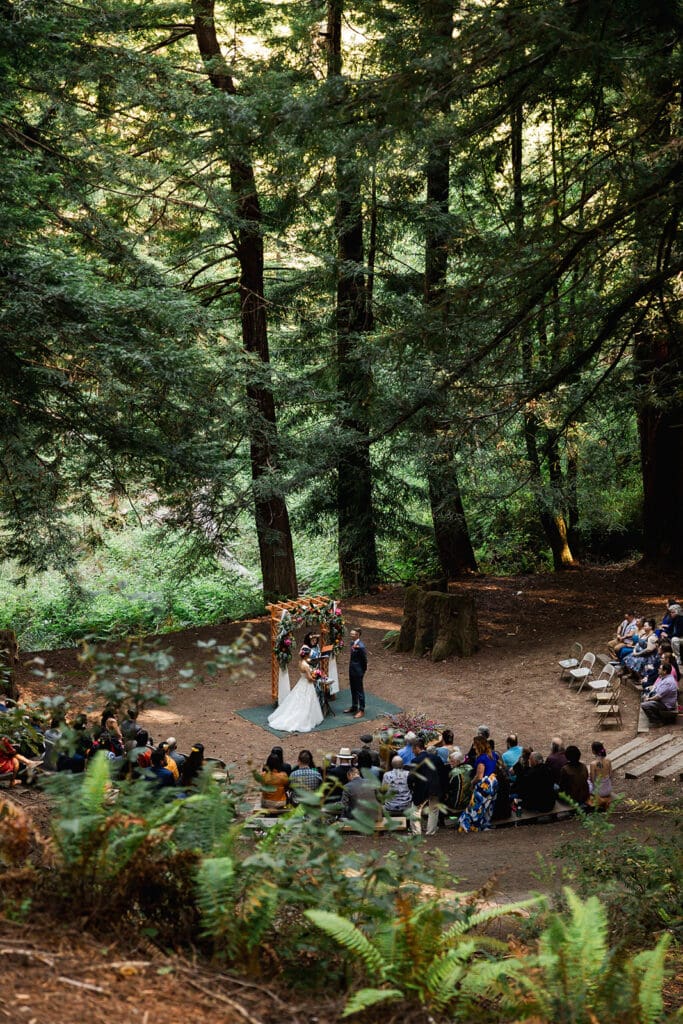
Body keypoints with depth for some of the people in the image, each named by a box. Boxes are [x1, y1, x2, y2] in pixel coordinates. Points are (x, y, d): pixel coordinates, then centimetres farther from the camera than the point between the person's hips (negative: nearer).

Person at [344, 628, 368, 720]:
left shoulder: (360, 646, -24)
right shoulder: (352, 643, 2)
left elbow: (364, 660, -16)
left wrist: (363, 671, -7)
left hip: (358, 672, -9)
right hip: (352, 670, 9)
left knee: (359, 691, 3)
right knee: (353, 690, 21)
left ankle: (362, 710, 14)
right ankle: (354, 707, 36)